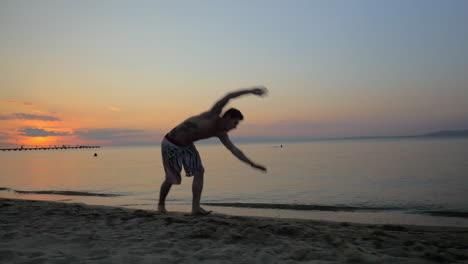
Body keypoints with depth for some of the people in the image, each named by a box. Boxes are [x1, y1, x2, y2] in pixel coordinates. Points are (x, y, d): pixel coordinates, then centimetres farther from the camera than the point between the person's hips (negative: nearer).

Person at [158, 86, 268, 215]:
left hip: (186, 146, 7)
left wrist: (252, 164, -6)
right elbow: (228, 97, -32)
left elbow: (235, 150, -2)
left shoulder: (221, 133, -4)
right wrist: (251, 91, -35)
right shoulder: (212, 115, -24)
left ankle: (195, 207, -2)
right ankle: (161, 204, 27)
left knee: (199, 172, -5)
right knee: (171, 179, 1)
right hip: (171, 145, -7)